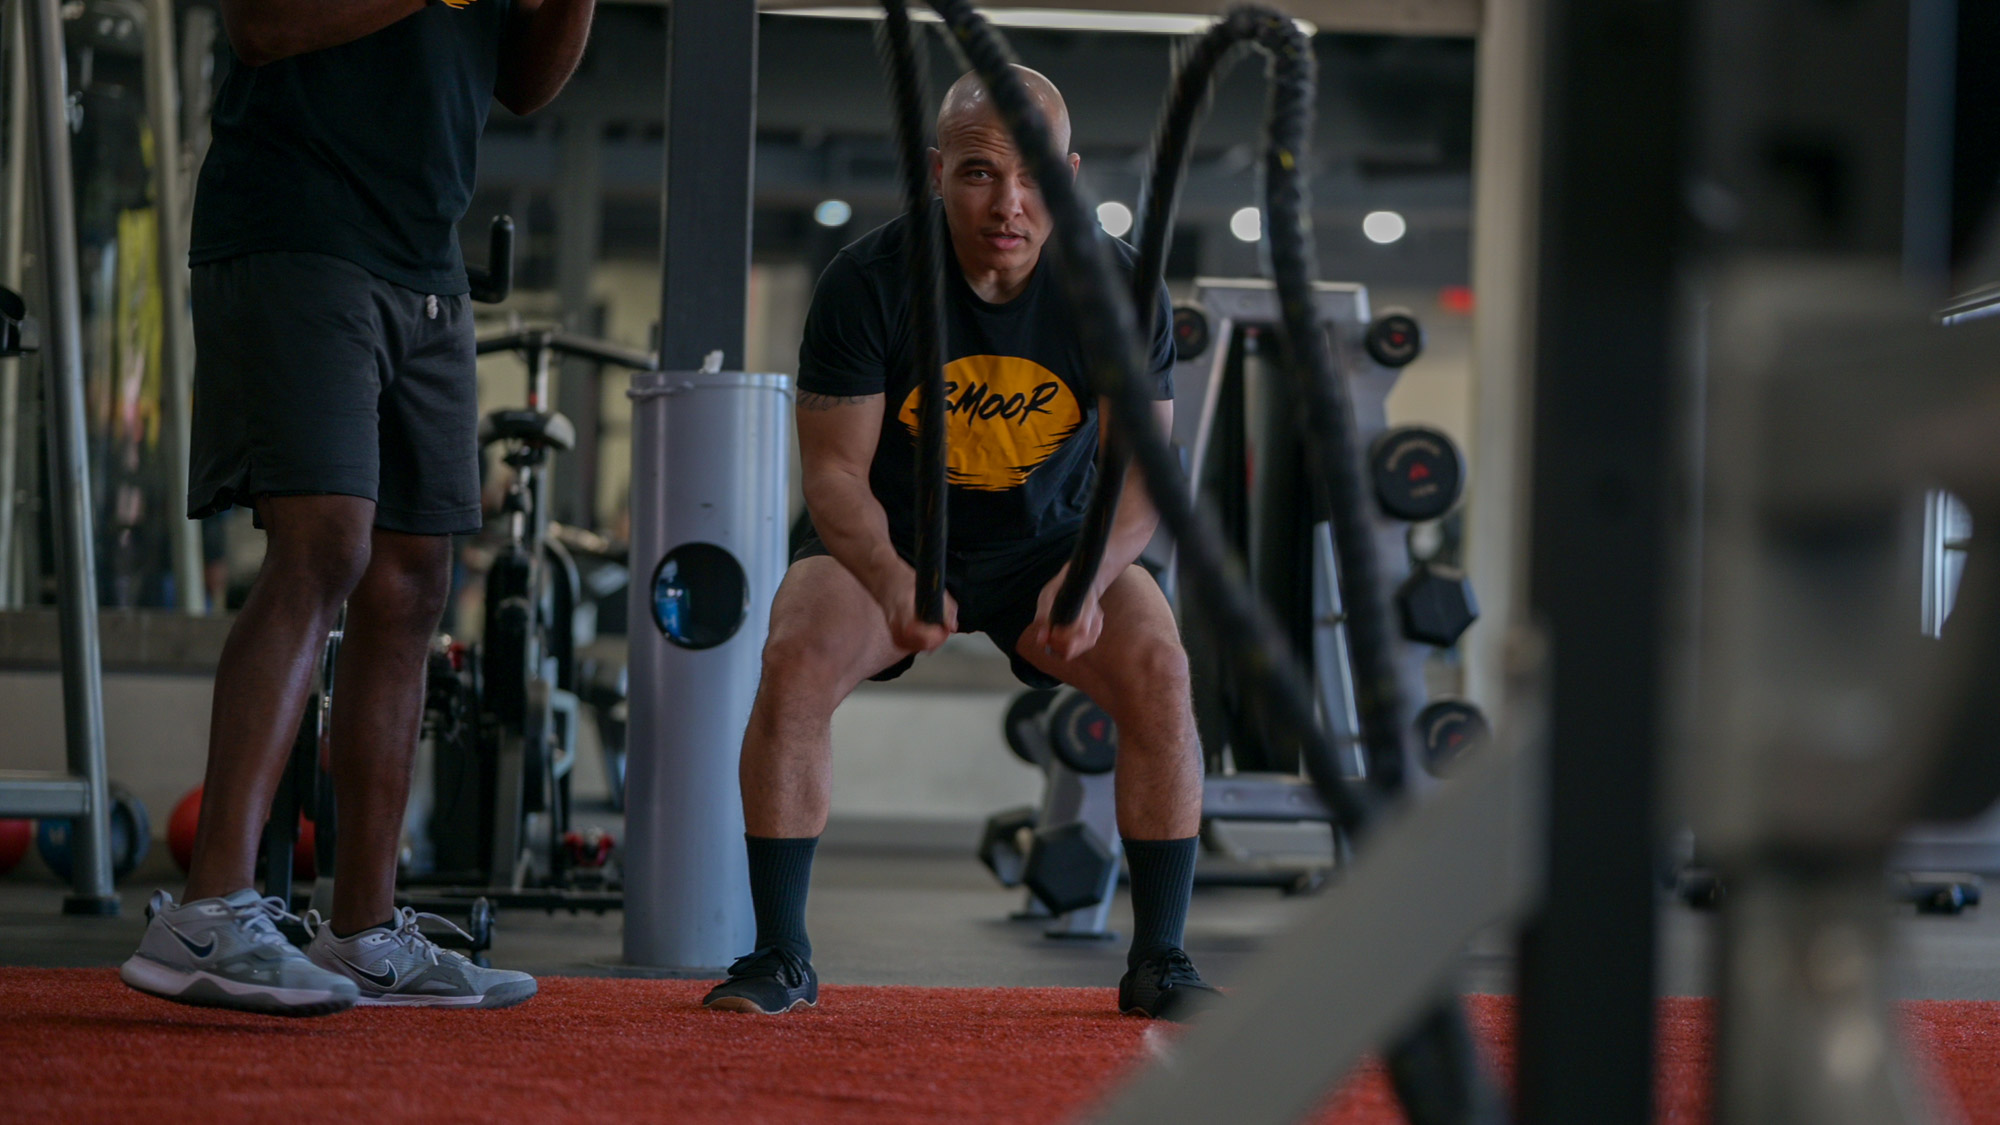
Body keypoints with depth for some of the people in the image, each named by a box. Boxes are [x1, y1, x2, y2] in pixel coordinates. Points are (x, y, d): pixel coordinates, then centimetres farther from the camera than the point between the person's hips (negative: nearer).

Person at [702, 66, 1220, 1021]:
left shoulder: (1119, 288, -17)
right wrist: (891, 581, -39)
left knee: (1157, 666, -25)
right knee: (794, 659, -28)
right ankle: (779, 957, -17)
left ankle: (1158, 958, -12)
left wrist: (1086, 577, -34)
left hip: (1050, 539, 1)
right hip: (892, 539, -1)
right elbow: (836, 469, -18)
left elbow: (1139, 470, -13)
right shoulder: (867, 283, -21)